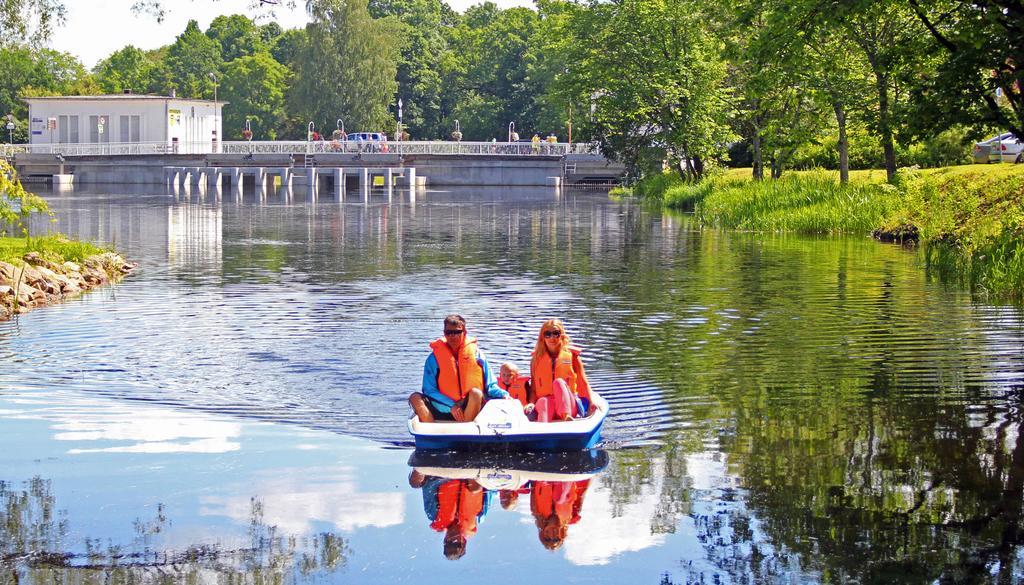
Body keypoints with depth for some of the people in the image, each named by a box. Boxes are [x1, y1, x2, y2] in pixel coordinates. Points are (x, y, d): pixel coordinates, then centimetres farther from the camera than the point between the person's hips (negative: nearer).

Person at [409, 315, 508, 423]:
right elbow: (429, 390, -2)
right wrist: (451, 405, -16)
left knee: (476, 393, -32)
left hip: (471, 410, -1)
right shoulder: (434, 358, 4)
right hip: (444, 412, 1)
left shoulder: (476, 354, 6)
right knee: (415, 398, -21)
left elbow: (490, 386, 7)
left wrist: (503, 395, -15)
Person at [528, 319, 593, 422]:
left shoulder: (571, 355, 10)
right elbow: (533, 388, 10)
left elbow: (583, 382, 6)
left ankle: (567, 416, -51)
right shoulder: (537, 359, 14)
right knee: (543, 401, -35)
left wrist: (591, 402, -8)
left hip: (569, 405, 0)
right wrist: (531, 403, -9)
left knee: (558, 382, -29)